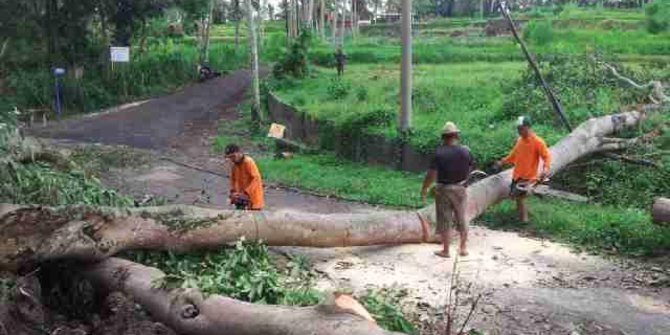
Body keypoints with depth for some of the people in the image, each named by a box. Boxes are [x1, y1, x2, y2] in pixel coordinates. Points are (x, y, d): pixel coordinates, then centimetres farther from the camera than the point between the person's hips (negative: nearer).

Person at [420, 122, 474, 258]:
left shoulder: (440, 152, -16)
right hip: (460, 189, 3)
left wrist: (424, 189, -5)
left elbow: (432, 173, -17)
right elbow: (470, 169, 5)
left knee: (445, 221, 7)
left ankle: (445, 250, 14)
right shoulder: (466, 151, -5)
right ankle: (463, 248, 25)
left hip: (444, 189, -3)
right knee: (461, 219, 16)